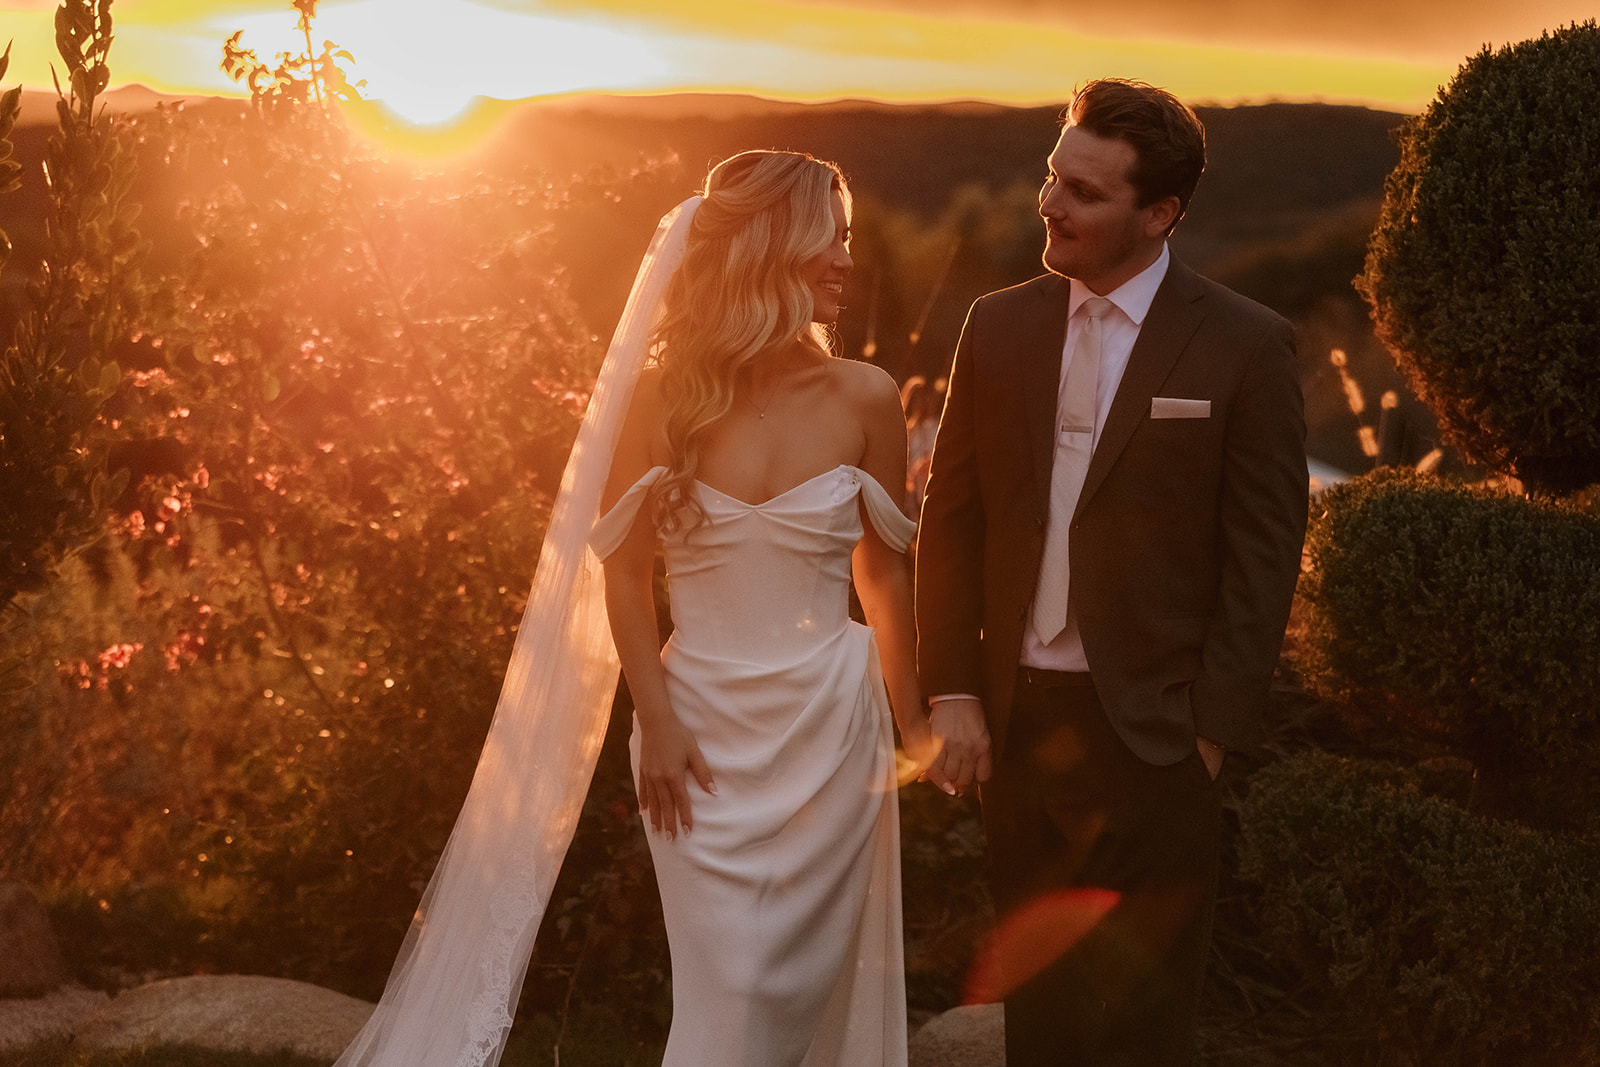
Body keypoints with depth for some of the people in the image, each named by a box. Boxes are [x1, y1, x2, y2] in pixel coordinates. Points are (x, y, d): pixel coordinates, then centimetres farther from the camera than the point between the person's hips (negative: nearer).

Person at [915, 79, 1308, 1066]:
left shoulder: (1245, 347, -6)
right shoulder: (999, 327, 6)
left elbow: (1264, 556, -6)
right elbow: (952, 517, 9)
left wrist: (1214, 732, -9)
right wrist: (953, 692, 1)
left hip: (1151, 730, -4)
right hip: (1016, 720, 4)